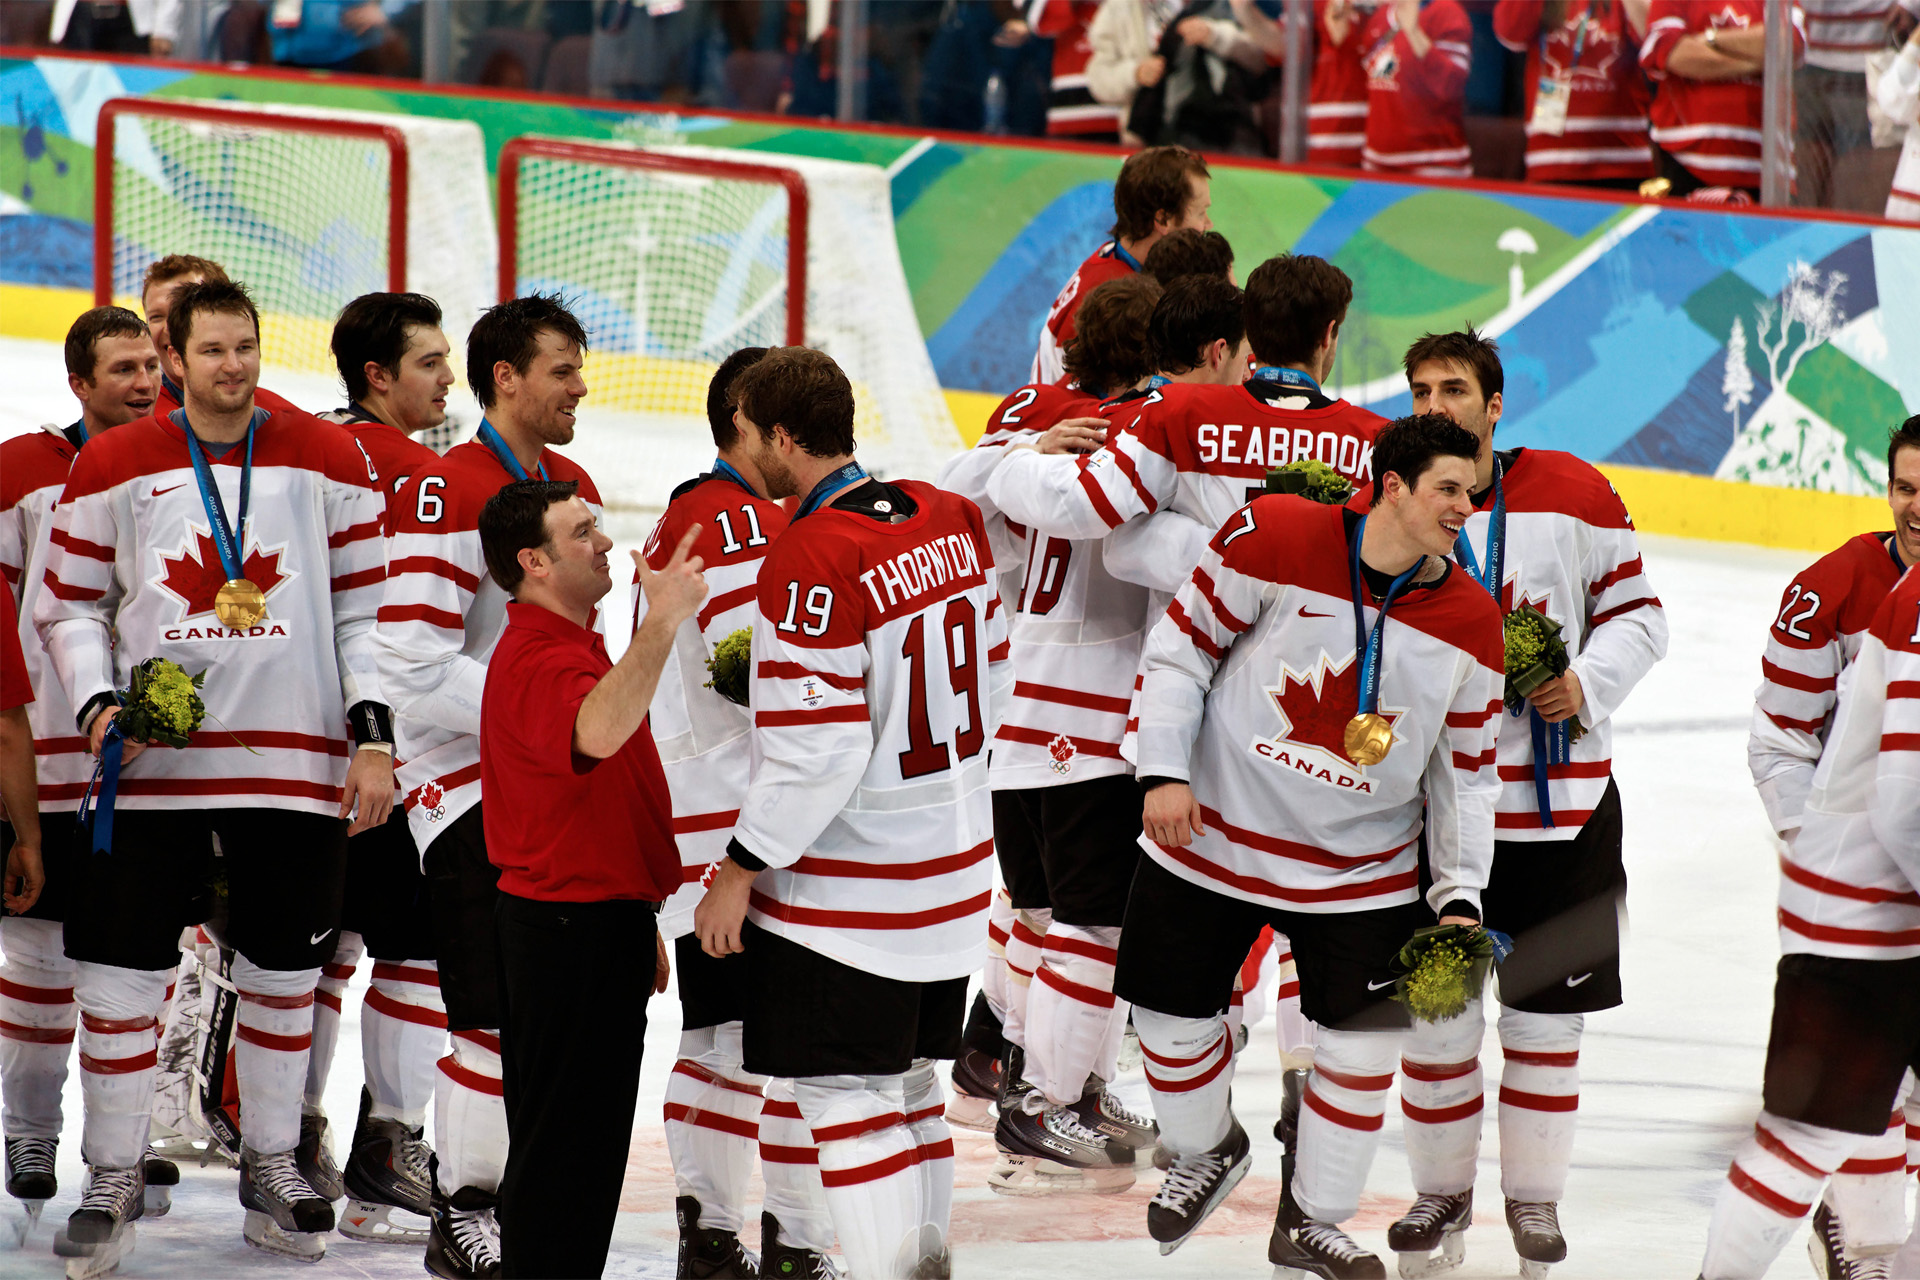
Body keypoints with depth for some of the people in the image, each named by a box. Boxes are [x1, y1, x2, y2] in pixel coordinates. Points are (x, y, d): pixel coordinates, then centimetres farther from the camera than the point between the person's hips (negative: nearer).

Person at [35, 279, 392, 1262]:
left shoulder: (328, 463, 3)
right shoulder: (114, 466, 0)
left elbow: (365, 608, 7)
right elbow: (67, 605, 7)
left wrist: (373, 736, 0)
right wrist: (97, 703, -8)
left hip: (296, 764, 1)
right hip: (153, 765, -1)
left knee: (282, 974, 9)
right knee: (124, 975, -1)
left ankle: (271, 1165, 24)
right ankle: (113, 1176, 11)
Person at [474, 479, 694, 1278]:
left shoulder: (575, 645, 16)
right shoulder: (538, 660, -20)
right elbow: (595, 734, -44)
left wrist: (639, 923, 26)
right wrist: (663, 621, -46)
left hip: (596, 919, 11)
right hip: (572, 924, -11)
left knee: (586, 1136, 15)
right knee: (565, 1144, -7)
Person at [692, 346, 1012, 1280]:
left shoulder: (813, 558, -22)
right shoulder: (949, 520, 2)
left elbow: (815, 748, -23)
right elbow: (989, 682, 12)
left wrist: (742, 870, -13)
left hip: (848, 881, -8)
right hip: (952, 867, 8)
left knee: (843, 1091, -1)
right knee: (904, 1074, 19)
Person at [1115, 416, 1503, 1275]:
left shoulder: (1471, 625, -7)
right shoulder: (1277, 537, -17)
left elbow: (1465, 770, 3)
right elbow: (1182, 641, -8)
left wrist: (1459, 895, -3)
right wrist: (1164, 770, -14)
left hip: (1362, 871, 2)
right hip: (1214, 839, -2)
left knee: (1364, 1043, -1)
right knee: (1173, 1016, 8)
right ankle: (1207, 1152, 39)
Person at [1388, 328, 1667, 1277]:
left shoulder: (1571, 495, -4)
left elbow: (1635, 611, 3)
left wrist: (1588, 682, -12)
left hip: (1561, 800, 0)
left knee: (1546, 1015, 8)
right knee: (1436, 1015, 5)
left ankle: (1534, 1193, 23)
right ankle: (1442, 1188, 23)